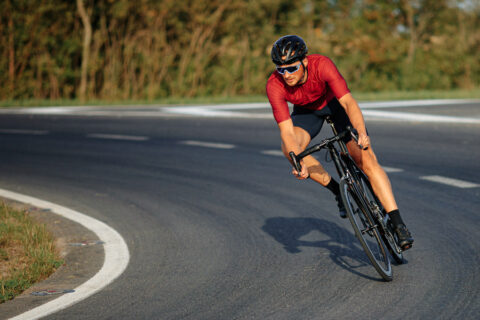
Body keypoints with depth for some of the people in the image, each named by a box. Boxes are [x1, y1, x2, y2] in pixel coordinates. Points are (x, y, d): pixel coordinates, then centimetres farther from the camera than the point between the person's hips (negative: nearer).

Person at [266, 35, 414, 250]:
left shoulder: (321, 65, -37)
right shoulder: (275, 86, -32)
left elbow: (348, 102, -43)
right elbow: (286, 130, -34)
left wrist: (361, 132, -60)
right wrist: (299, 162, -50)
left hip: (335, 102, -2)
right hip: (307, 111, 2)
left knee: (367, 159, -15)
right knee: (289, 150, -28)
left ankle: (398, 225, -13)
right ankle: (337, 190, -8)